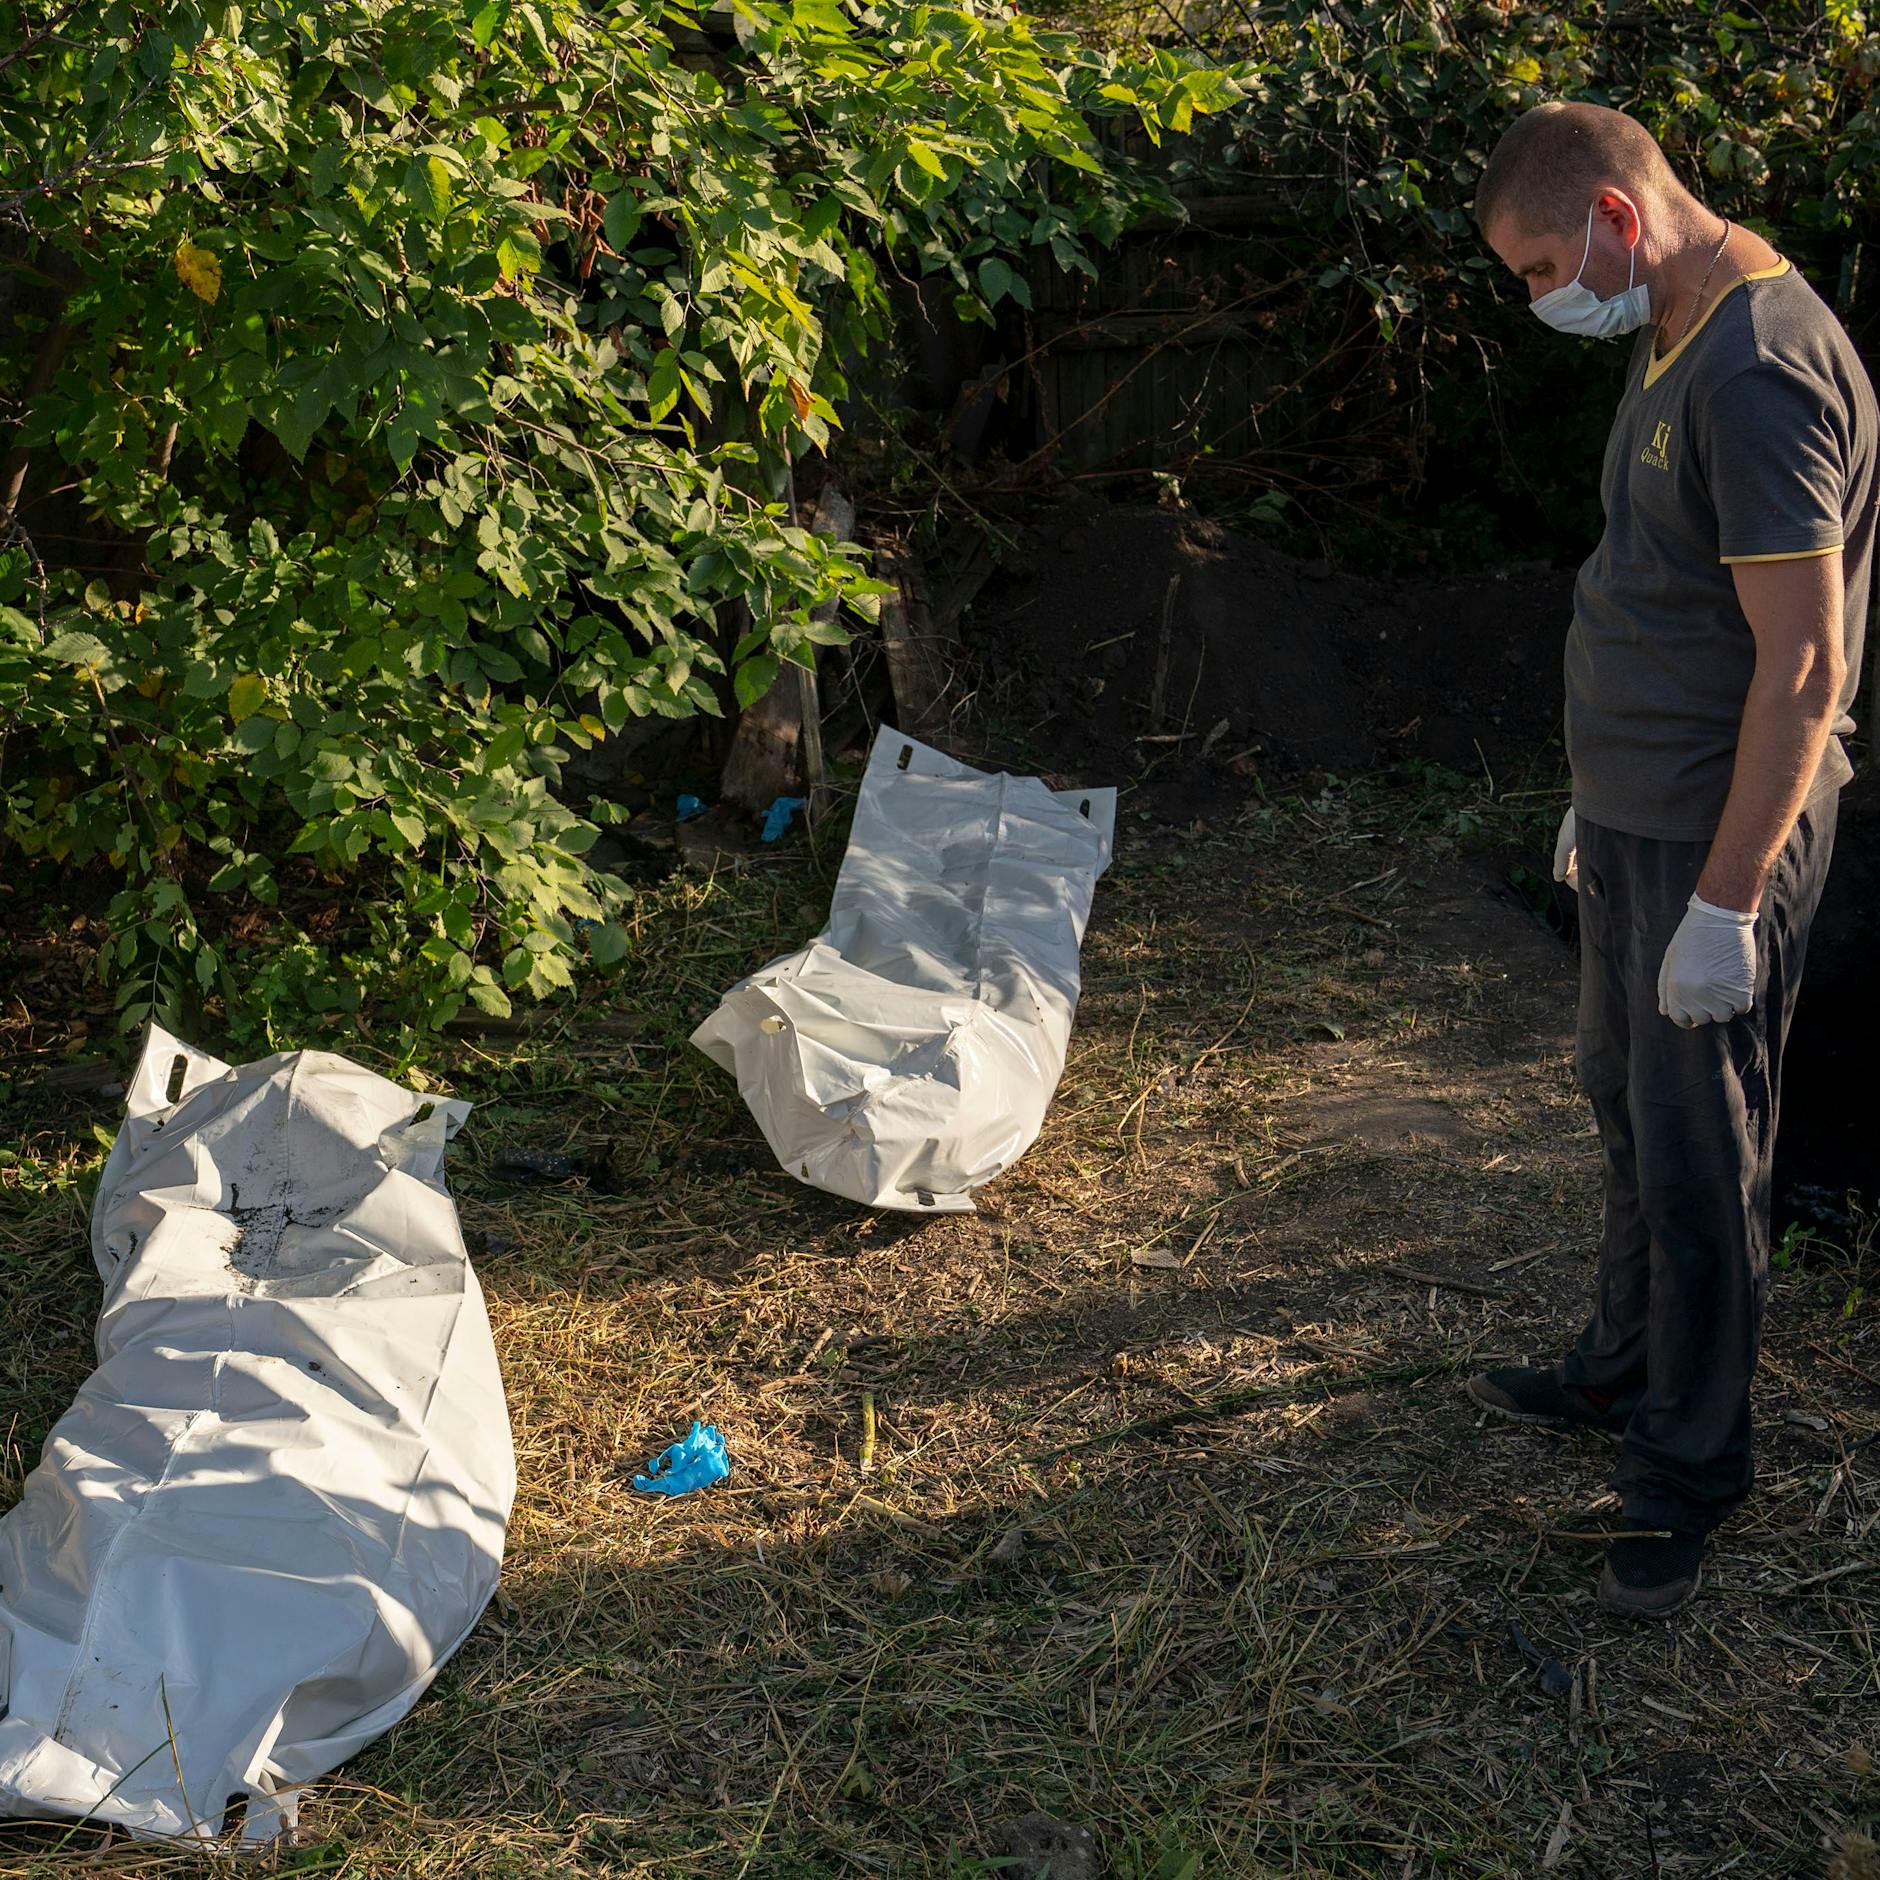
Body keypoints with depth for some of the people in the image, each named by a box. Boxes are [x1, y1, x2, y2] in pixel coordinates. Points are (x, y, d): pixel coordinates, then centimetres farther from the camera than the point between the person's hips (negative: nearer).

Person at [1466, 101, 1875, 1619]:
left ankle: (1687, 1475, 16)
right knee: (1629, 1104, 21)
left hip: (1722, 836, -10)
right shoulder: (1673, 344, 10)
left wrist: (1725, 900, -24)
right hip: (1638, 814, 10)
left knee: (1695, 1159, 1)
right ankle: (1626, 1370, 39)